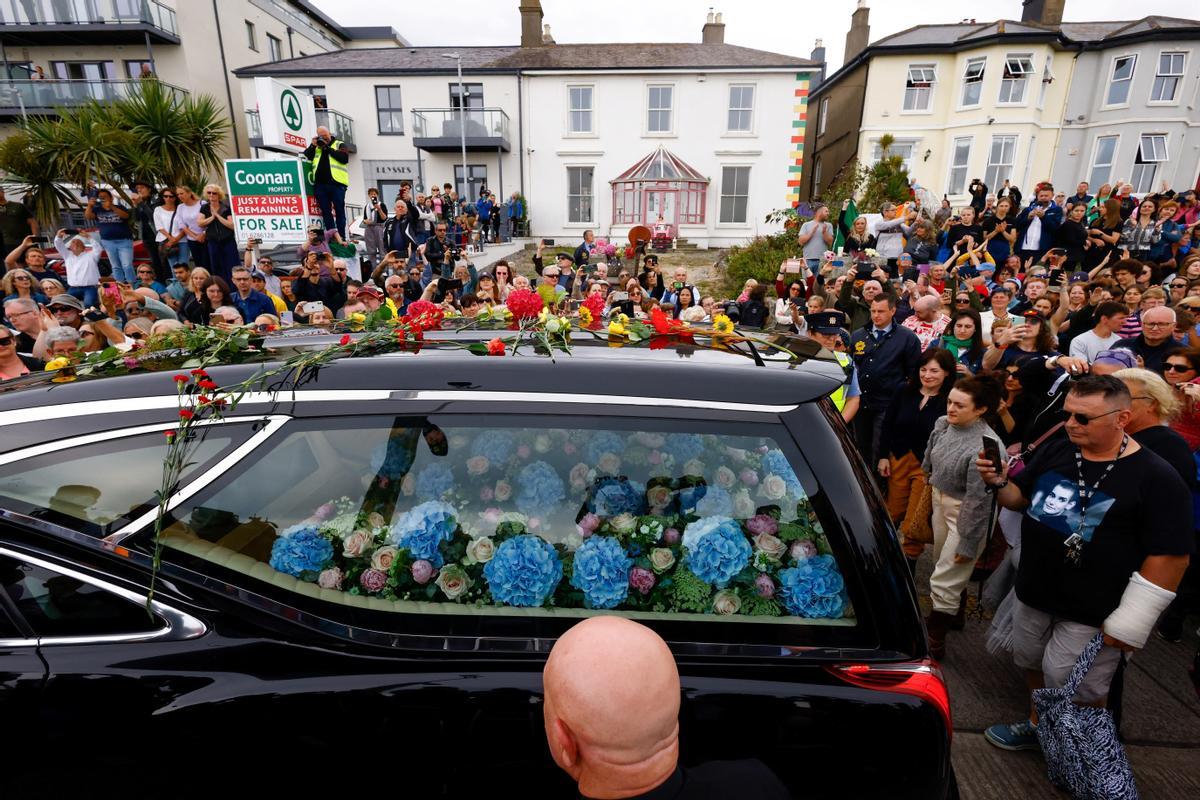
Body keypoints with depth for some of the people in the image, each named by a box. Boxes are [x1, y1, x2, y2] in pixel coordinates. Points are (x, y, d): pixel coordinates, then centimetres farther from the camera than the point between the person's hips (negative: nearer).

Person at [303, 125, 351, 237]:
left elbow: (344, 158, -8)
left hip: (336, 183, -3)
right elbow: (305, 157, 10)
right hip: (320, 184, 3)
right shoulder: (315, 146, 20)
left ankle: (341, 237, 1)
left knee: (339, 210, -1)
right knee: (326, 211, 1)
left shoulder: (339, 144, 10)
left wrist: (327, 148, -6)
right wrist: (312, 145, 0)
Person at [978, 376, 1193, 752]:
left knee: (1076, 691, 8)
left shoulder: (1157, 478, -17)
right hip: (1033, 594, 6)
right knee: (1032, 664, 23)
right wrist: (999, 483, -10)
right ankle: (1037, 725, 46)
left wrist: (1130, 621, -17)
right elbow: (1022, 497, 13)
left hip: (1090, 612, -6)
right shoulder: (1055, 450, 2)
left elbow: (1170, 555, -17)